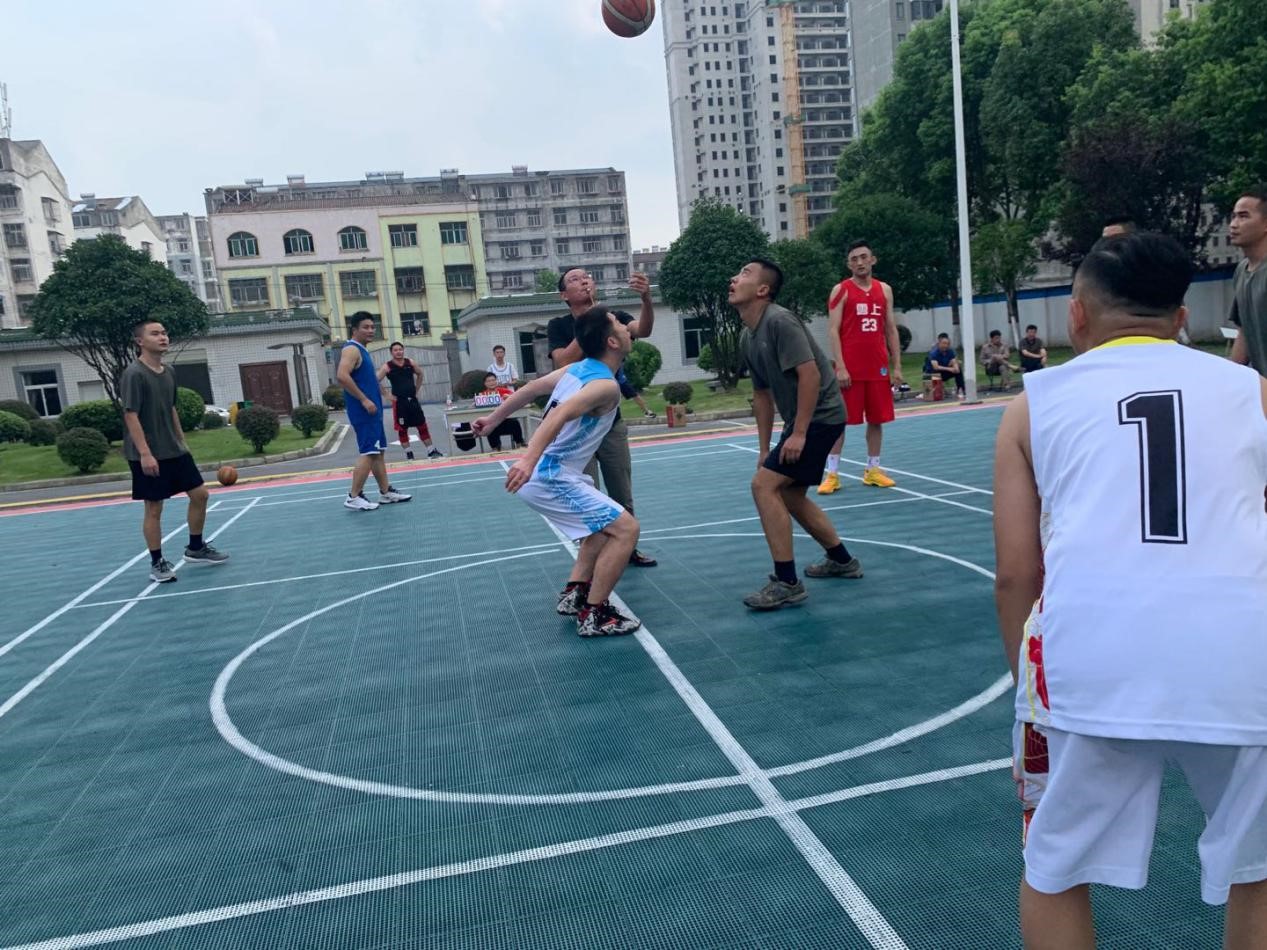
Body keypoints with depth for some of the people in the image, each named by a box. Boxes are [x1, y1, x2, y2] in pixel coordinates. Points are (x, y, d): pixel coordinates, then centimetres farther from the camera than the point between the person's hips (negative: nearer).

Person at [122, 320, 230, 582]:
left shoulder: (168, 373, 9)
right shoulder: (134, 374, -15)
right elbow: (130, 415, -18)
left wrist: (182, 441, 19)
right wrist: (145, 453, -23)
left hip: (175, 451, 8)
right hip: (149, 456, -8)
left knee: (199, 494, 10)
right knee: (154, 508, 1)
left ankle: (196, 548, 26)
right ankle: (157, 564, 13)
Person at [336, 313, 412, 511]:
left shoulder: (361, 350, 18)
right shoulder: (351, 349, -13)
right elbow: (342, 376, -27)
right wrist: (364, 400, -25)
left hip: (371, 410, 10)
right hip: (363, 411, -10)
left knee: (378, 452, 13)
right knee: (368, 453, -11)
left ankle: (386, 492, 20)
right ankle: (354, 497, -6)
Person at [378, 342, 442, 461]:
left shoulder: (410, 363, 4)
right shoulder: (387, 367, -7)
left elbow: (420, 374, 21)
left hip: (413, 399, 3)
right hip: (399, 402, -3)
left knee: (423, 426, 6)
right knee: (402, 429, 3)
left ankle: (431, 451, 14)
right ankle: (408, 453, 13)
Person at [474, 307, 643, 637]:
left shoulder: (579, 368, 9)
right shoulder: (607, 386, -17)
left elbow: (531, 388, 19)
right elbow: (561, 413, -33)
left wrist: (493, 420, 30)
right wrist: (530, 459, -46)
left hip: (543, 473, 9)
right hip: (552, 478, -9)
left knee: (608, 523, 24)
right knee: (625, 529, -8)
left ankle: (574, 593, 24)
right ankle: (593, 615, -2)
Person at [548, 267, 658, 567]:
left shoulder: (613, 317, 1)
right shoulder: (558, 326, -4)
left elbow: (642, 330, -20)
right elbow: (564, 362, -21)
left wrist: (646, 299, -40)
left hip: (612, 422, 3)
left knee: (622, 495, 11)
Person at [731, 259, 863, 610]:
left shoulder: (779, 321, -18)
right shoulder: (747, 337, 11)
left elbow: (810, 374, -24)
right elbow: (762, 393, 17)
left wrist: (799, 433, -23)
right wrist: (764, 448, 15)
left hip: (820, 416, -10)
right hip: (801, 421, 10)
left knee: (764, 484, -15)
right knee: (790, 495, 17)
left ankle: (787, 583, -8)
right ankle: (842, 560, 35)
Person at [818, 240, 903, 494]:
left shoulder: (885, 290, 12)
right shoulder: (840, 290, -2)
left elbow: (891, 329, 13)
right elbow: (833, 331, -7)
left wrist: (896, 366, 7)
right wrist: (840, 367, -16)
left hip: (878, 367, 5)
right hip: (850, 368, -5)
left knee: (877, 419, 8)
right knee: (839, 420, -2)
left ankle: (872, 470, 18)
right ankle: (832, 474, 4)